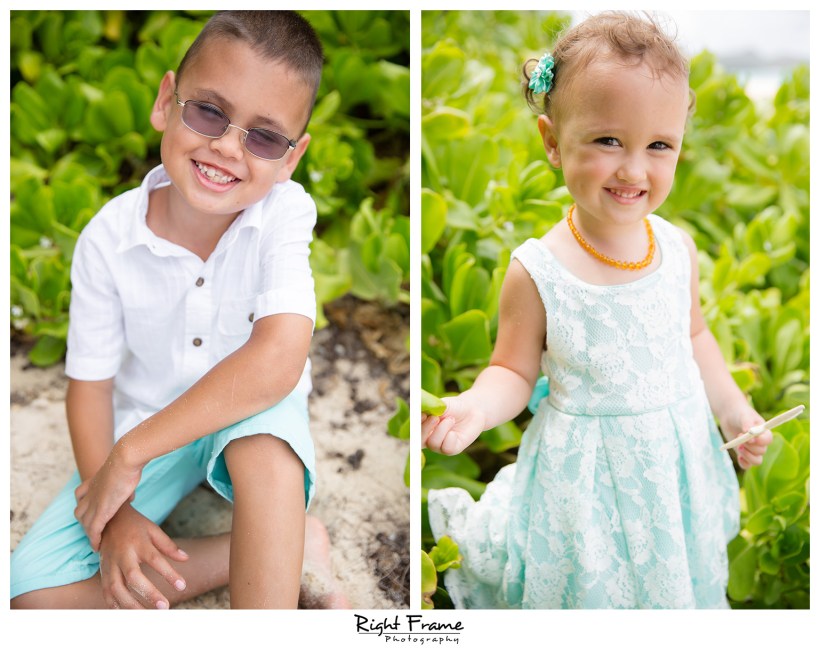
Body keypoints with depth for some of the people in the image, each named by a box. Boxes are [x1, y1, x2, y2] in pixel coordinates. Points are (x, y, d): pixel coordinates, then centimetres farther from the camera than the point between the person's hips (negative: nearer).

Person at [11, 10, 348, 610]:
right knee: (32, 592, -13)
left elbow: (278, 359, -35)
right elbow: (90, 382, -9)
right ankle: (293, 548, -14)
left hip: (252, 421, -3)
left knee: (265, 417, -40)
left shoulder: (285, 213, -21)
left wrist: (131, 452, -32)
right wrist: (113, 518, -24)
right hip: (143, 427, 3)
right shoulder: (110, 237, -16)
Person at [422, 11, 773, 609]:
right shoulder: (536, 272, -22)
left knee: (675, 573, 23)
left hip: (678, 454, 5)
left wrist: (734, 410, 9)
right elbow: (515, 371, -12)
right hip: (586, 473, -4)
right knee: (588, 584, 13)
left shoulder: (678, 248, -7)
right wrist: (474, 407, -31)